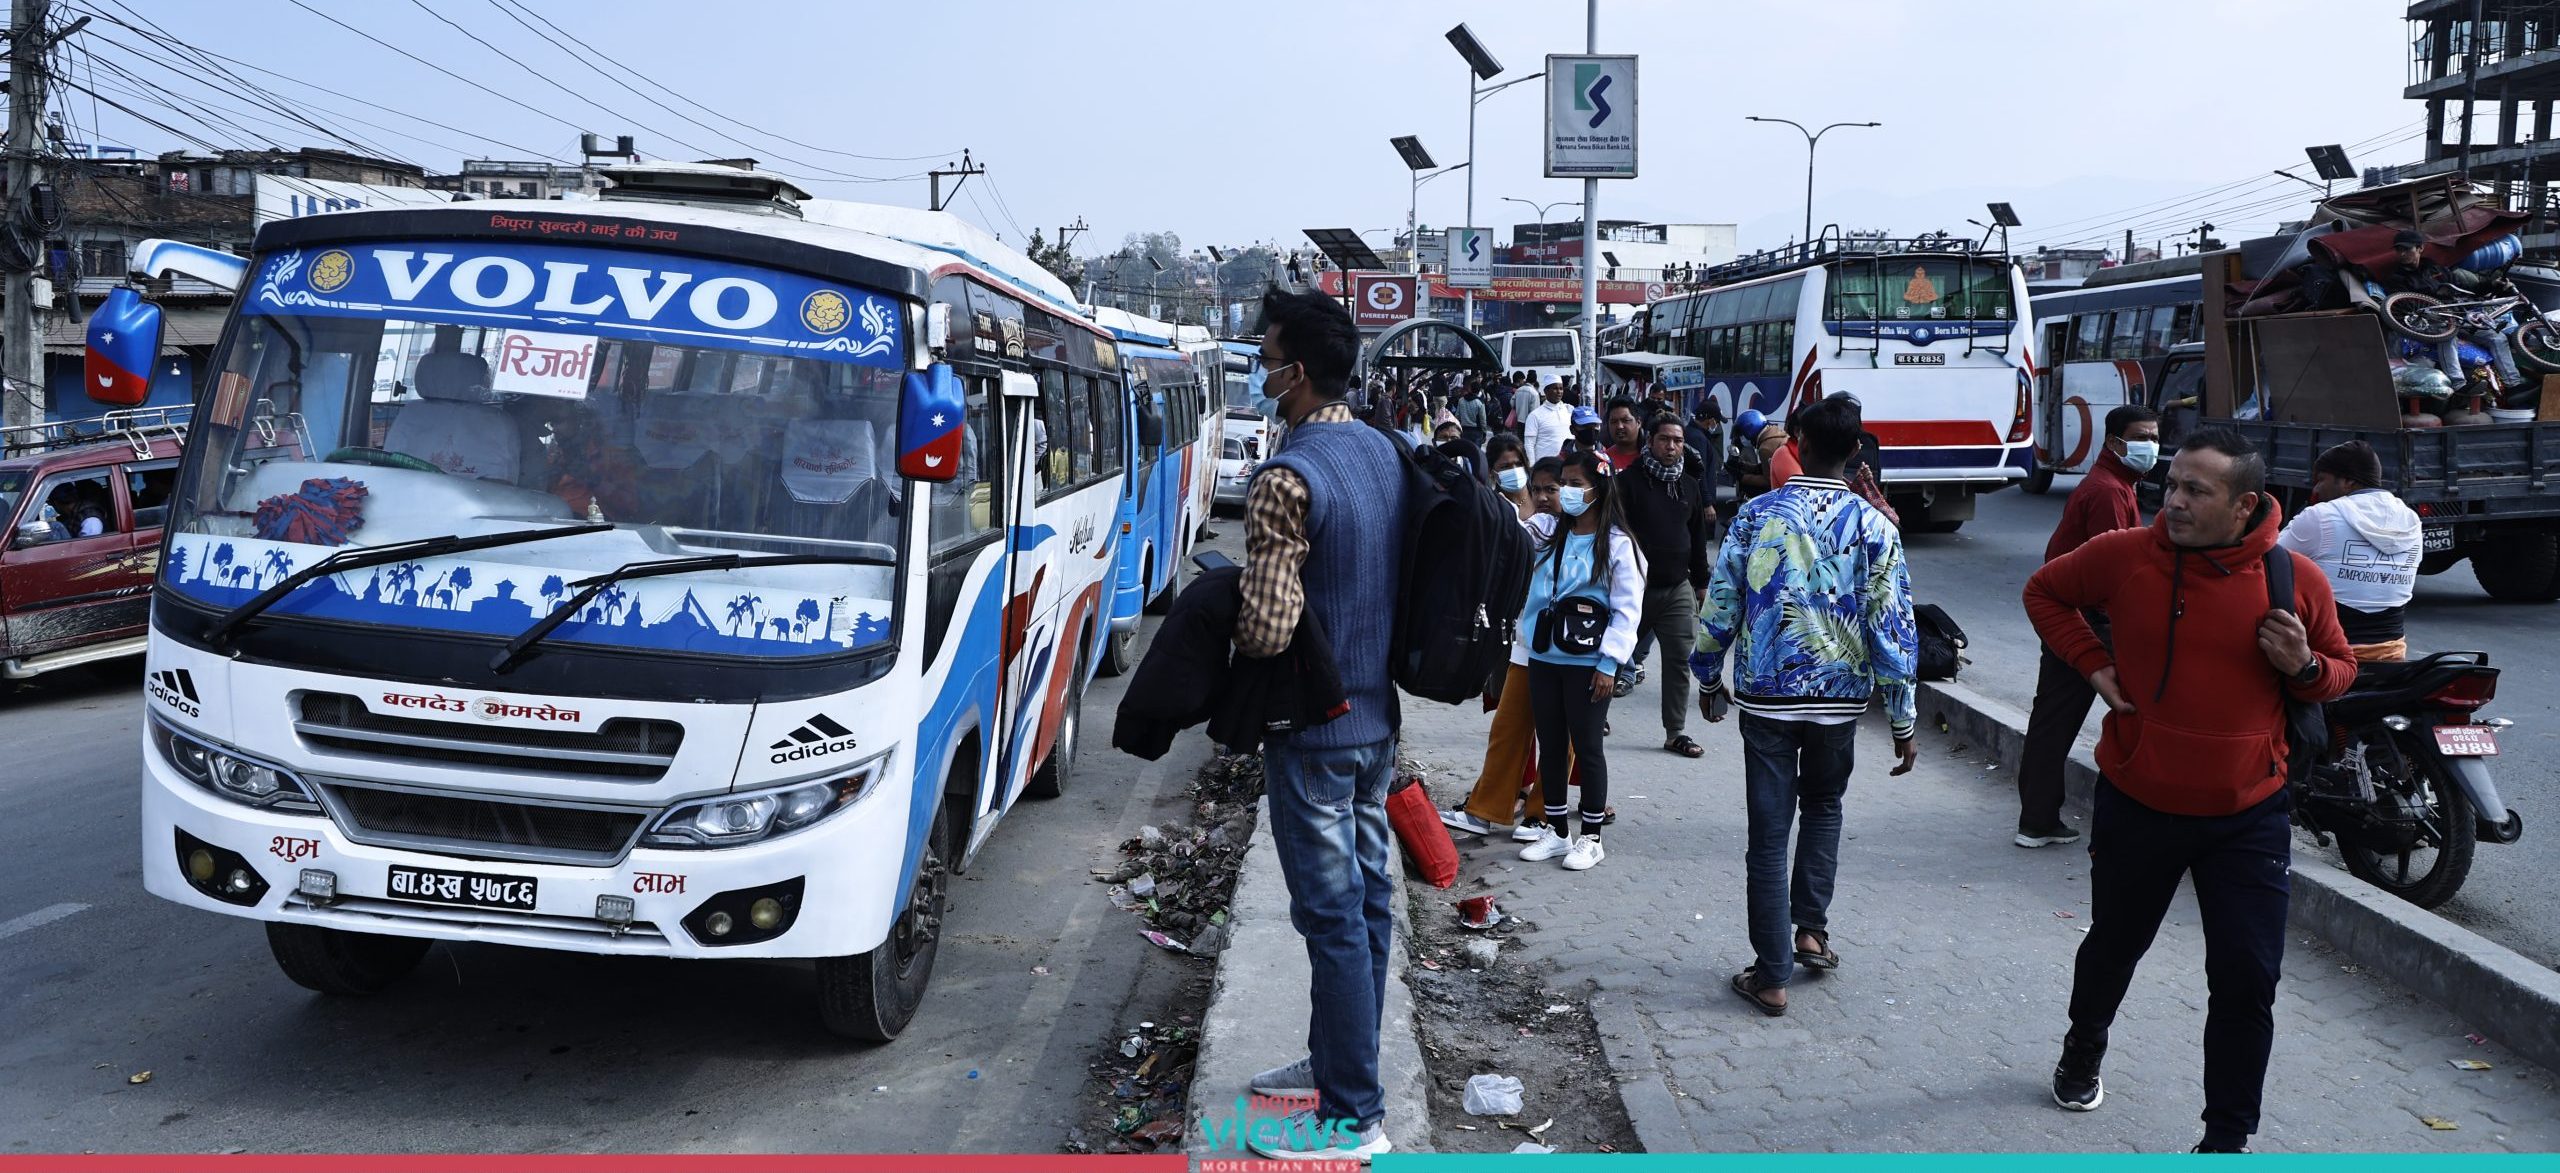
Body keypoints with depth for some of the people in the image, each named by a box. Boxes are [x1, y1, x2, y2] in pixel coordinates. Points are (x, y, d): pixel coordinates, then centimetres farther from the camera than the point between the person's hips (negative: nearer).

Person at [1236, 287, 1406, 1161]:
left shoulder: (1287, 478, -22)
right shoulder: (1387, 454, 6)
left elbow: (1267, 628, -25)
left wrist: (1222, 622, -6)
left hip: (1314, 728, -9)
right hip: (1377, 713, 9)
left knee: (1333, 915, -2)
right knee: (1366, 895, 16)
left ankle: (1352, 1117, 6)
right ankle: (1339, 1060, 32)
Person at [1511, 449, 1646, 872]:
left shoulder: (1617, 544, -6)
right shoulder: (1545, 529, 7)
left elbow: (1627, 609, -8)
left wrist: (1608, 664, -13)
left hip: (1588, 662, -5)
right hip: (1543, 657, 5)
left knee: (1587, 748, 4)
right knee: (1550, 745, 12)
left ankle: (1590, 838, 15)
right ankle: (1554, 831, 24)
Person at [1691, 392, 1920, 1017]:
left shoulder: (1757, 514, -5)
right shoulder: (1872, 525, -6)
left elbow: (1720, 605, -1)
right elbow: (1892, 624, -6)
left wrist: (1708, 678, 14)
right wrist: (1904, 720, 1)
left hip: (1766, 696, -1)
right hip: (1839, 698, 1)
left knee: (1769, 834, 5)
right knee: (1822, 806, 27)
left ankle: (1772, 977, 8)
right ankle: (1811, 928, 18)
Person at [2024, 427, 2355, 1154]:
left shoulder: (2295, 580, -8)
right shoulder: (2125, 556, -9)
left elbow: (2340, 670, 7)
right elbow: (2046, 591, 9)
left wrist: (2304, 668, -16)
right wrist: (2091, 660, -4)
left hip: (2247, 815, 0)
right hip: (2136, 803, 1)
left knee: (2247, 982, -1)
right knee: (2114, 944, 21)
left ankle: (2228, 1138, 14)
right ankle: (2083, 1051, 49)